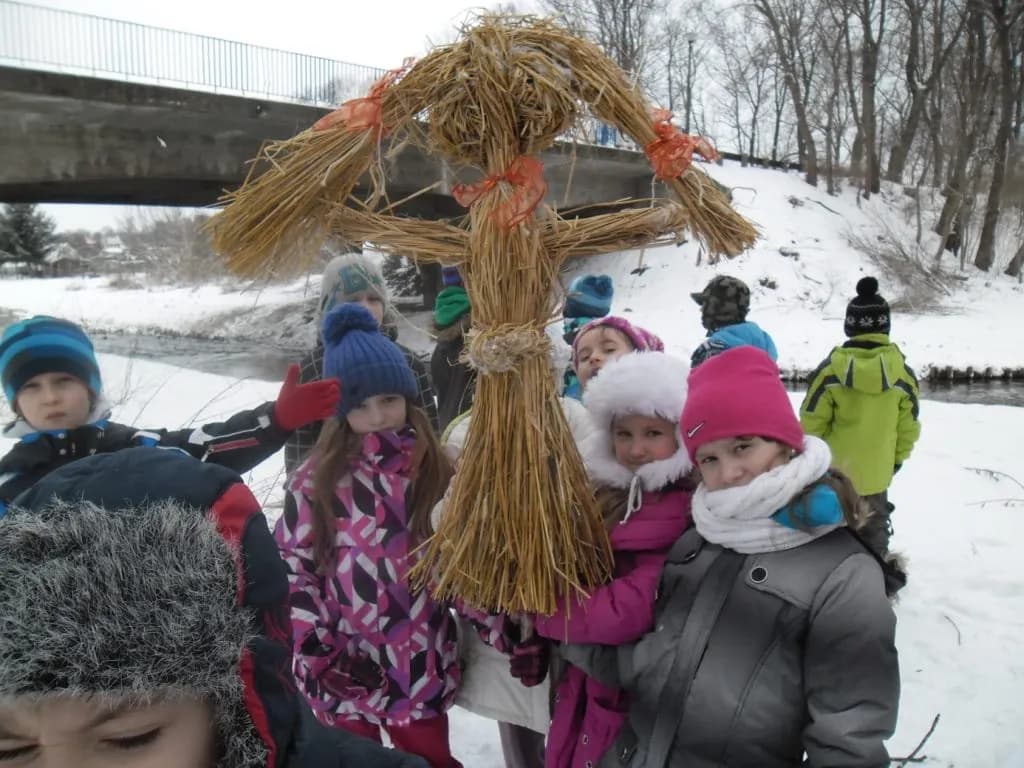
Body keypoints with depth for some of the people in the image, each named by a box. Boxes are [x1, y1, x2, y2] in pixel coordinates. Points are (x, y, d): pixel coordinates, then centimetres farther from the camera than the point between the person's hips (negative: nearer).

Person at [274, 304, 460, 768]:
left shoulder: (436, 473, -2)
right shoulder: (315, 482, -8)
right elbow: (290, 567, -4)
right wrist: (318, 650, -10)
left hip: (422, 665, 1)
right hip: (343, 671, -1)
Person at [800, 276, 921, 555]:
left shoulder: (831, 368, -17)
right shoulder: (902, 371, -10)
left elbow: (812, 421, -12)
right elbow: (909, 426, -1)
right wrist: (898, 458, 15)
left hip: (833, 470, -2)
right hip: (876, 471, 2)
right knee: (875, 526, 19)